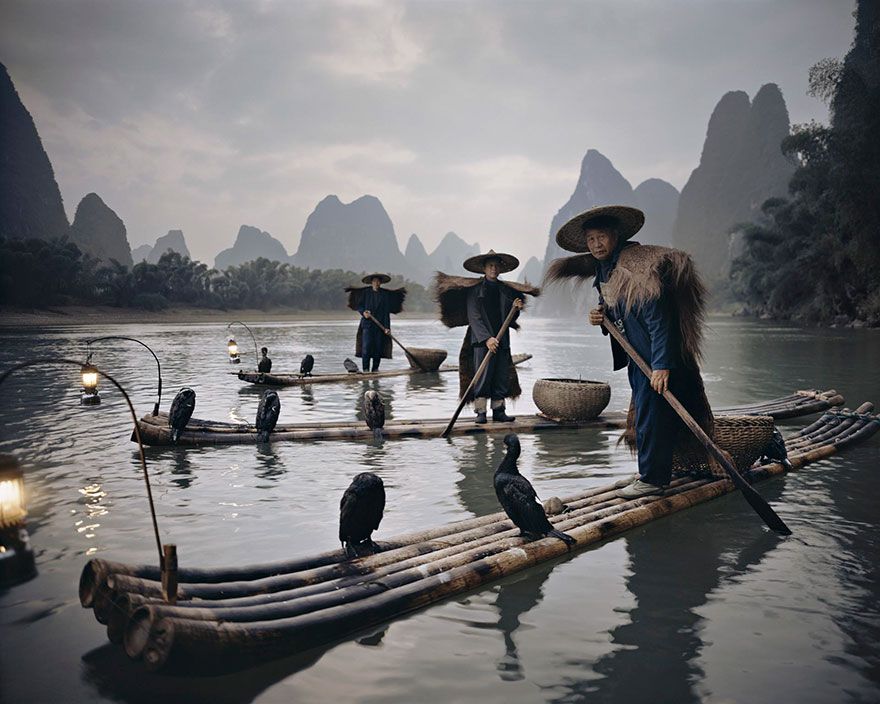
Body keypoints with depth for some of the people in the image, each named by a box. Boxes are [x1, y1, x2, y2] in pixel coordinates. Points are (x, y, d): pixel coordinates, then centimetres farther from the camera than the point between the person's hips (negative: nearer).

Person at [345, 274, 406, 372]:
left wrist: (387, 327, -6)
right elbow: (359, 305, 9)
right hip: (367, 324, -1)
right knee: (366, 346, -9)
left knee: (378, 347, 0)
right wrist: (363, 312, -14)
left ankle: (375, 369, 10)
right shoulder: (365, 292, 6)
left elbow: (387, 311, 2)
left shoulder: (385, 294, 6)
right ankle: (366, 369, -5)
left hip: (380, 325, 1)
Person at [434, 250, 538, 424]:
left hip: (502, 341, 4)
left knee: (502, 377, 3)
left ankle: (499, 411, 10)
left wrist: (515, 309, -5)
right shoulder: (474, 289, 1)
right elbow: (474, 317, -7)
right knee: (482, 376, -8)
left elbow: (510, 319, 17)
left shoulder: (506, 290, 14)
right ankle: (480, 412, -4)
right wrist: (486, 338, -17)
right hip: (482, 341, -4)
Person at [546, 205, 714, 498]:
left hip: (656, 356, -10)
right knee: (641, 414, 17)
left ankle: (651, 478, 7)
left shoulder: (635, 263, -18)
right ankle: (651, 471, 29)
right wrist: (601, 317, -2)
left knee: (650, 413, -4)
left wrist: (661, 365, -28)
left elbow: (657, 317, -24)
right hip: (636, 356, 10)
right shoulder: (601, 269, 11)